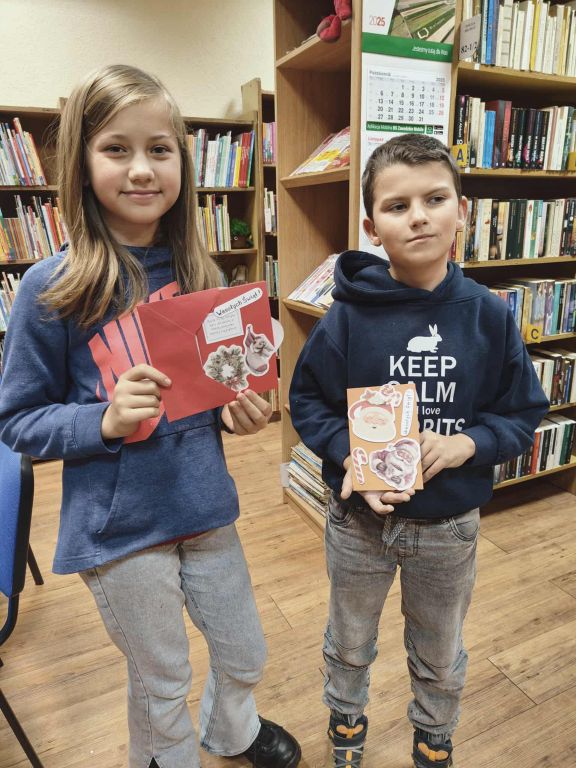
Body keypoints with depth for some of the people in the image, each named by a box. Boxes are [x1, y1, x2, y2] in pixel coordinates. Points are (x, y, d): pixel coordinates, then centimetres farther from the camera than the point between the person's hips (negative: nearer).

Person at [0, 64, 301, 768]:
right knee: (161, 684, 20)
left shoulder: (200, 275, -1)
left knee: (245, 657, 24)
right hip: (118, 527, -4)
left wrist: (239, 414, -10)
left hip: (205, 506, 5)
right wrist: (107, 421, -24)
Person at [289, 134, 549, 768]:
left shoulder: (489, 317, -12)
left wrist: (467, 443, -22)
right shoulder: (348, 317, -16)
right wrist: (348, 455, -23)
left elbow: (523, 415, -4)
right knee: (349, 643, 26)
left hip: (450, 525, 1)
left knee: (440, 656, 26)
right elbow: (307, 401, -7)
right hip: (359, 518, 0)